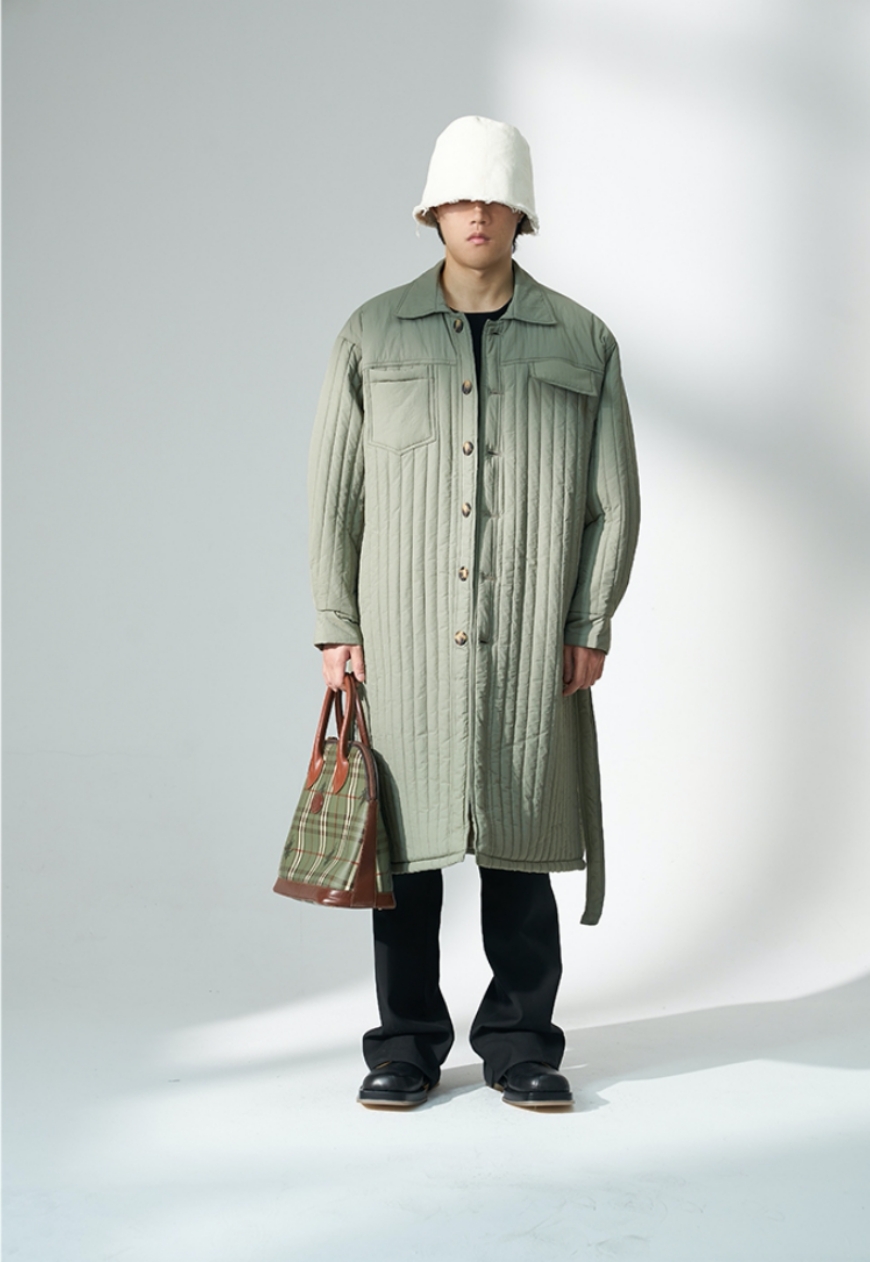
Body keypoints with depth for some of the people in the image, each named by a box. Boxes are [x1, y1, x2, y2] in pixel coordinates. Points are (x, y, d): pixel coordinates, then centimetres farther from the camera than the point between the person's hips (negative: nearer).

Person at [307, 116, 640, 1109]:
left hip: (531, 649, 0)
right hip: (402, 643, 0)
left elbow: (614, 497, 8)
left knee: (518, 841, 4)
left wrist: (590, 625, 0)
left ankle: (519, 1044, 16)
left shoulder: (582, 343, 8)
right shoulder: (373, 336, 7)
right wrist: (336, 626, 1)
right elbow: (333, 491, 7)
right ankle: (407, 1045, 15)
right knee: (403, 839, 3)